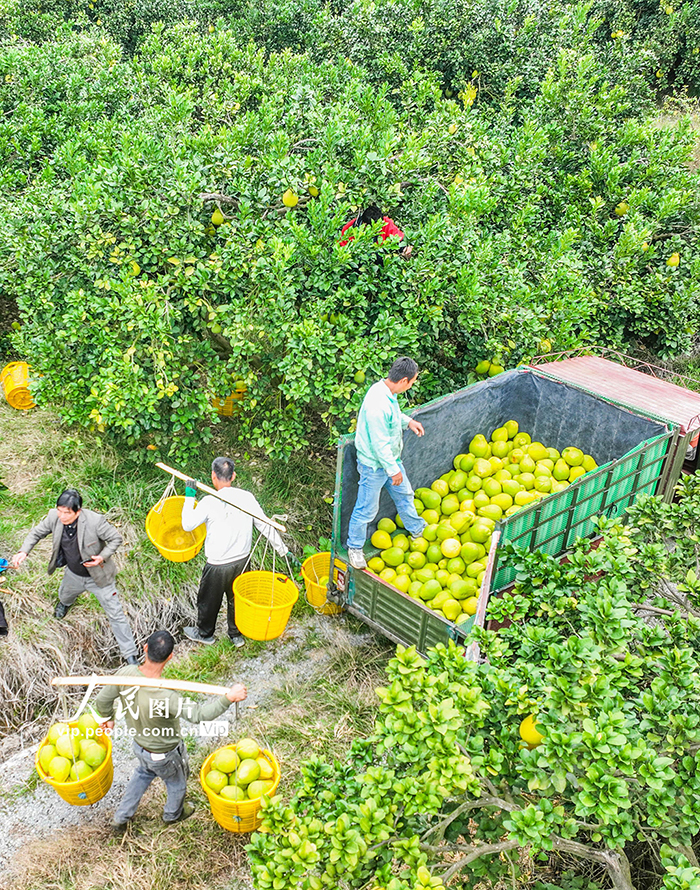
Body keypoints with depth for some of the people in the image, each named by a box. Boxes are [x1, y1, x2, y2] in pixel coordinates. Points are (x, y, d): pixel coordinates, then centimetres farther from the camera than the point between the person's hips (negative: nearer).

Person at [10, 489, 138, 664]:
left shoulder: (95, 521, -34)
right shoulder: (54, 517, -22)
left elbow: (116, 538, -19)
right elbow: (36, 533, -3)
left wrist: (102, 557, -31)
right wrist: (24, 552, -18)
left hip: (98, 577, -5)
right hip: (73, 575, 5)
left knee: (116, 615, 2)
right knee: (65, 596, 36)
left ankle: (130, 655, 18)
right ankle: (65, 603, 77)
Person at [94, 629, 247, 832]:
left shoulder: (126, 673, -26)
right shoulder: (164, 697, -45)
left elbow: (102, 701, -10)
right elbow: (198, 714, -43)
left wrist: (108, 717, 11)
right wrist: (228, 698, -40)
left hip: (139, 744, 5)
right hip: (164, 754, -5)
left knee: (144, 773, 39)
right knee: (177, 783, 30)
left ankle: (121, 818, 53)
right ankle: (173, 814, 58)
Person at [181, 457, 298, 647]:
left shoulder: (209, 502, -22)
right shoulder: (247, 497, -10)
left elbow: (187, 525, -11)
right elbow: (265, 526, -6)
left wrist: (189, 496, -5)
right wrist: (284, 551, 1)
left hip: (218, 565, -4)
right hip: (242, 560, 4)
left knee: (208, 600, 22)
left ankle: (205, 634, 43)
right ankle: (237, 635, 42)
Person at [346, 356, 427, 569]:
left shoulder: (386, 390, -6)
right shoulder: (378, 405, -36)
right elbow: (380, 444, -29)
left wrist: (408, 421, 5)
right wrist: (393, 470, -19)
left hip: (390, 458, 9)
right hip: (375, 464, -9)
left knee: (404, 494, 25)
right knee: (367, 508, 8)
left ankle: (417, 529, 47)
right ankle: (355, 547, 29)